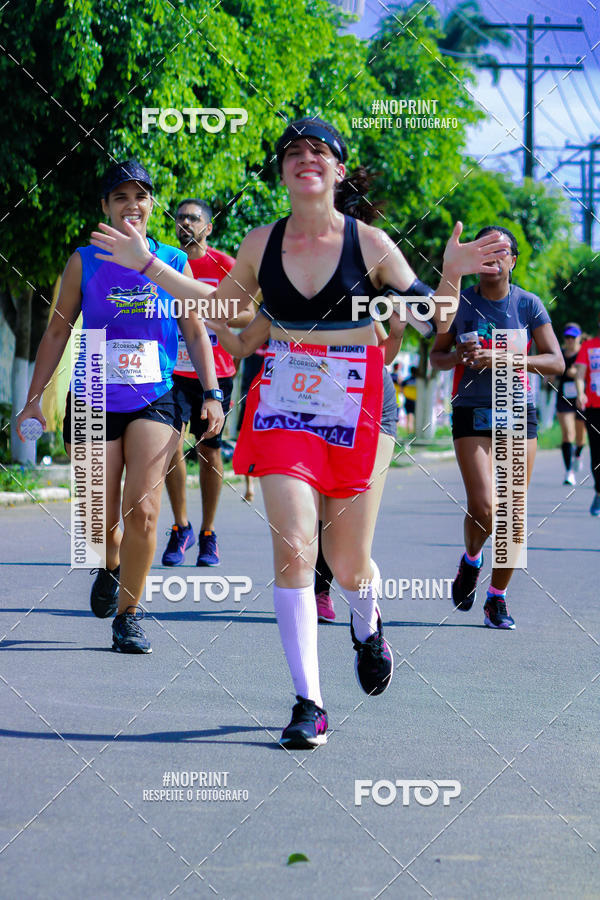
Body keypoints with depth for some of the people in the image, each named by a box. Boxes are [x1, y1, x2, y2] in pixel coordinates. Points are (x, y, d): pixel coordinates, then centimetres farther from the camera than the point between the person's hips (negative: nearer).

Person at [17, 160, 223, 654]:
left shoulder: (174, 262, 5)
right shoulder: (84, 263, 3)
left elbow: (196, 332, 10)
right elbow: (57, 332, 8)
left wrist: (211, 395, 1)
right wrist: (34, 398, 5)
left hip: (155, 401, 0)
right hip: (95, 403, 0)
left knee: (142, 511, -14)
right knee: (103, 521, 1)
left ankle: (129, 613, 2)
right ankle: (111, 568, 37)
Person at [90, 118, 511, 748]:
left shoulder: (369, 243, -4)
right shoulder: (262, 244, 2)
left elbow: (434, 319, -1)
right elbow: (220, 311, 19)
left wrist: (452, 273, -20)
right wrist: (148, 265, 14)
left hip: (360, 412, -1)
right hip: (284, 408, 1)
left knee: (348, 565, 4)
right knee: (293, 548, -14)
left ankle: (367, 624, 43)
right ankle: (308, 704, -8)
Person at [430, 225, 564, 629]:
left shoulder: (529, 305, 1)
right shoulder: (459, 303, 3)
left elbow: (556, 362, -3)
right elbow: (436, 356, 13)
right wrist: (458, 356, -11)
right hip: (472, 413, -1)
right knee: (483, 507, -16)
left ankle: (498, 599, 12)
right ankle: (471, 559, 17)